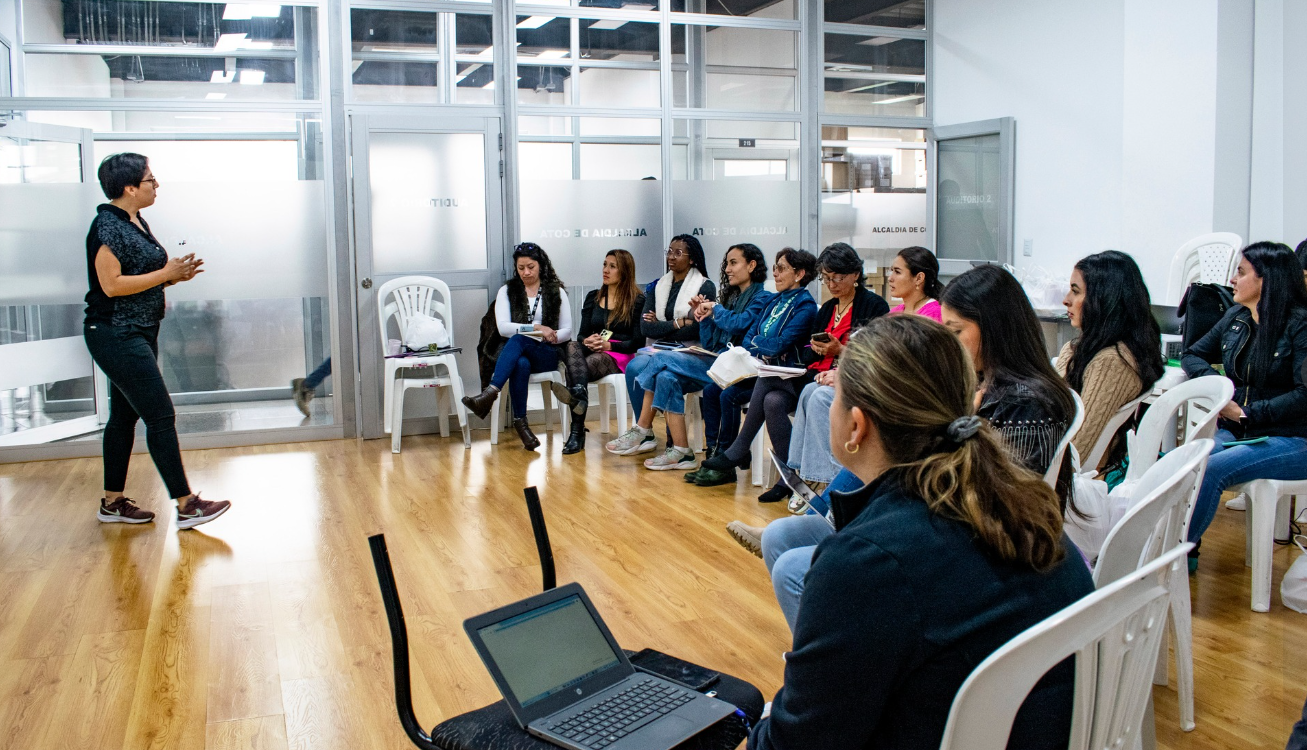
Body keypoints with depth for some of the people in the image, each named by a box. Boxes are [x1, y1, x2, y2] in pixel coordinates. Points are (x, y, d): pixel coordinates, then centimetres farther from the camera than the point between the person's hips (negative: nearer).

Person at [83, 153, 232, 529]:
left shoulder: (137, 223, 13)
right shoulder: (107, 226, -16)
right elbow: (111, 284, -22)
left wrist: (176, 274, 2)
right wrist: (166, 274, -18)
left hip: (138, 334, 10)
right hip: (116, 335, -10)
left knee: (125, 416, 14)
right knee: (161, 416, -9)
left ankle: (113, 502, 24)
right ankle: (186, 506, -5)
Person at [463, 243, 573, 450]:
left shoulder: (556, 292, 13)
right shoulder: (507, 291, 13)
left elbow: (567, 331, 9)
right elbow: (503, 327, -2)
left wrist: (549, 337, -13)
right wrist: (536, 328, -13)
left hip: (546, 354, -1)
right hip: (516, 354, 1)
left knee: (518, 340, -36)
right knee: (521, 365, -39)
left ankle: (490, 394, -51)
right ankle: (520, 423, -37)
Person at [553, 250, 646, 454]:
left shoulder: (637, 300, 7)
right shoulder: (593, 298, 22)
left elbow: (638, 342, 0)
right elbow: (582, 334, 17)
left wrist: (608, 345, -15)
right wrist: (587, 341, -9)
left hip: (619, 356, -4)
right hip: (590, 351, 4)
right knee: (572, 346, -33)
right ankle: (580, 395, -59)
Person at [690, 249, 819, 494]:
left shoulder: (805, 306, -5)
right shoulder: (774, 301, 19)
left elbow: (780, 345, -17)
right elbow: (748, 338, 14)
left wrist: (756, 343, -2)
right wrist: (761, 351, -6)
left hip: (790, 379, -5)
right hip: (766, 374, 6)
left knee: (763, 390, -35)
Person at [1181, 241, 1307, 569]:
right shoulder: (1236, 317, 12)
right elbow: (1193, 355, 21)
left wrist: (1246, 413, -18)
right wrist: (1215, 381, 0)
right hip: (1233, 432, 6)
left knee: (1211, 470, -31)